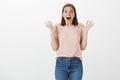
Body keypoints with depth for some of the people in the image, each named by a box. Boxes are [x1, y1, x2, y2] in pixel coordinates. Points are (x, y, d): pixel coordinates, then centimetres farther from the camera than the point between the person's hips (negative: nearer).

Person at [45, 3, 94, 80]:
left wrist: (86, 32, -8)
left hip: (76, 64, 1)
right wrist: (52, 32, -11)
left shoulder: (80, 27, 2)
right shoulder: (57, 27, 0)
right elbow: (55, 48, -3)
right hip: (61, 63, 0)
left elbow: (83, 47, 1)